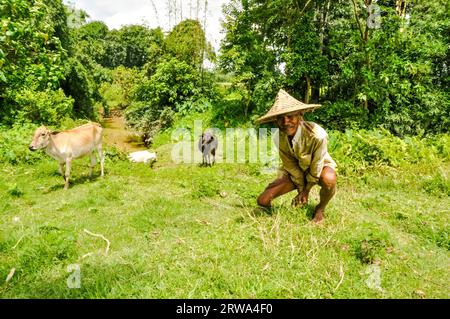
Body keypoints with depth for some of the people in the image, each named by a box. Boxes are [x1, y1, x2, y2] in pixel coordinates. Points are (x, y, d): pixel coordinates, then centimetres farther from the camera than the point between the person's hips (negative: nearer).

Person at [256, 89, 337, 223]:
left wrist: (306, 190, -11)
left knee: (329, 180, -41)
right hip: (294, 170, 3)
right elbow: (290, 165, -10)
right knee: (263, 200, -13)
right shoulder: (278, 138, -22)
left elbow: (316, 165, -21)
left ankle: (320, 208, -6)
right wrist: (301, 189, -6)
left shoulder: (317, 135, -34)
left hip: (320, 167, -3)